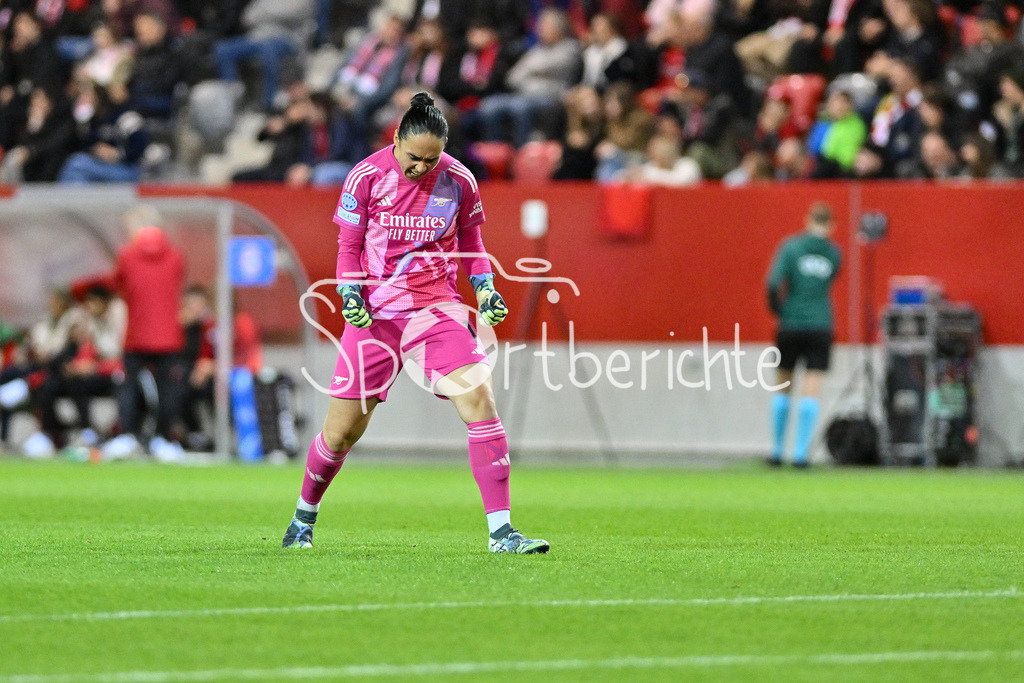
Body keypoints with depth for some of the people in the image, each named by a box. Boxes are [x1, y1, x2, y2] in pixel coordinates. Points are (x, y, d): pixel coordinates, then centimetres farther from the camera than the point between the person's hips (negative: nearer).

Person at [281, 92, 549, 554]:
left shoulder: (459, 181, -2)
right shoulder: (367, 176, -6)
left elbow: (471, 243, 14)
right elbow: (348, 246, 3)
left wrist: (485, 287, -2)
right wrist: (350, 293, -13)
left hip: (435, 306, 1)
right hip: (373, 311, -1)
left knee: (479, 399, -19)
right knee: (342, 431, 2)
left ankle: (501, 532, -18)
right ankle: (304, 516, 32)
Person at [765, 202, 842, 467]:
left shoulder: (791, 246, -4)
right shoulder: (833, 253, 3)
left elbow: (774, 283, -14)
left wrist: (778, 310, 2)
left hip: (790, 324, 0)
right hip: (821, 325, 0)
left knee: (783, 388, 14)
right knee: (811, 391, -3)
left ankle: (777, 450, 17)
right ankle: (800, 452, -12)